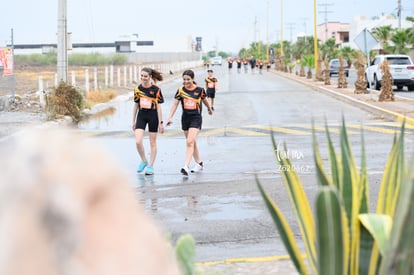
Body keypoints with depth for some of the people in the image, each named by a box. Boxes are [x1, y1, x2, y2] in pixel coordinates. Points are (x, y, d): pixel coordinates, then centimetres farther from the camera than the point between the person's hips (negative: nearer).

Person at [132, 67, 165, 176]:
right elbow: (136, 105, 12)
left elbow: (158, 106, -5)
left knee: (152, 143, 6)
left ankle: (150, 166, 16)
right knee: (138, 141, -10)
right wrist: (133, 121, 13)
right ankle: (144, 161, 14)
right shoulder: (137, 89, 4)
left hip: (153, 116, -3)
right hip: (141, 115, 3)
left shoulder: (156, 89, -7)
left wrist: (160, 122, -7)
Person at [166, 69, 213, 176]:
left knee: (190, 142, -18)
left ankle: (186, 167, -25)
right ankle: (199, 163, 32)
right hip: (185, 118, 4)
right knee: (192, 142, 15)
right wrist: (170, 117, -16)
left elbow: (204, 100, 13)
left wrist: (209, 109, 31)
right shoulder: (180, 90, -2)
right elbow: (175, 104, -5)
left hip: (196, 118, -4)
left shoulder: (200, 90, -6)